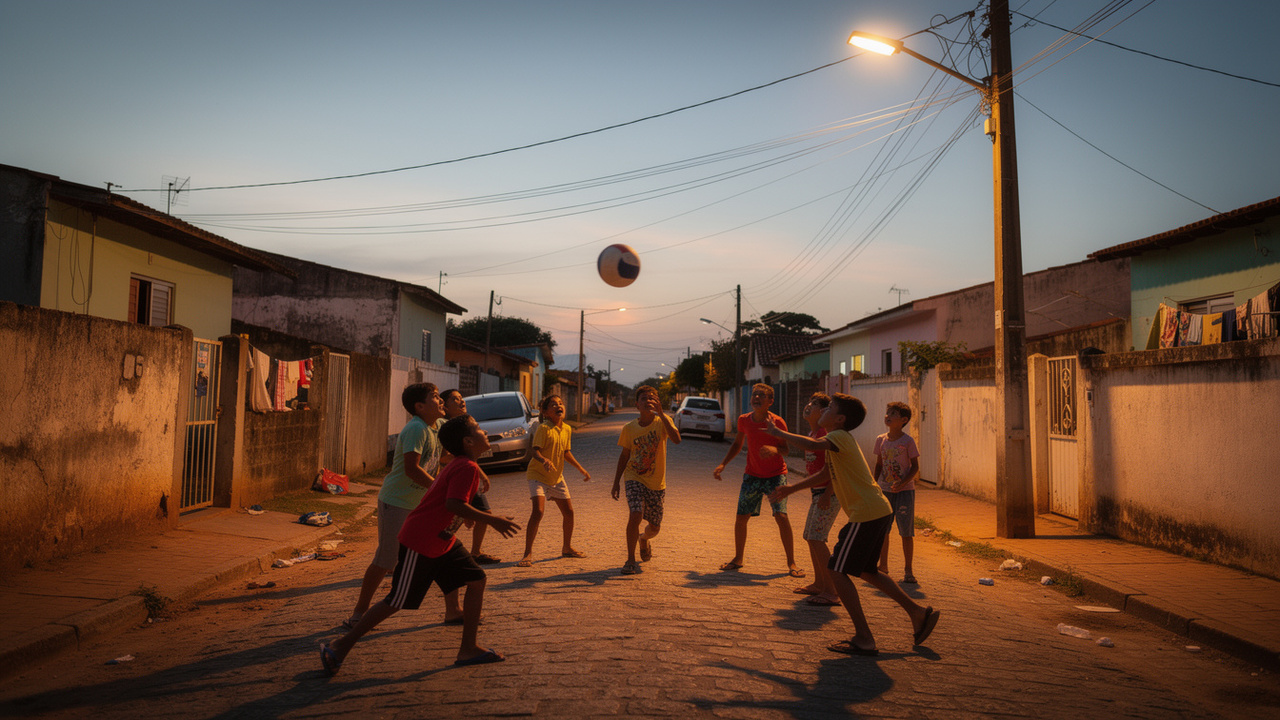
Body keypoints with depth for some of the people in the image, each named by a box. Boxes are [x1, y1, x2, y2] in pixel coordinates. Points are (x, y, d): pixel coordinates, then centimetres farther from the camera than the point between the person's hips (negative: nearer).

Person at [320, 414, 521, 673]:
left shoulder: (463, 465, 10)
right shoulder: (467, 468, -20)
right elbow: (454, 504, -31)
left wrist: (474, 515, 19)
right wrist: (492, 520, -25)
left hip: (443, 541, 10)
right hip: (420, 542, -10)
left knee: (477, 580, 5)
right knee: (397, 602, 0)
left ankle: (468, 649, 12)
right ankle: (342, 646, 15)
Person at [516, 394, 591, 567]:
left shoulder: (567, 429, 4)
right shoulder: (543, 428, -17)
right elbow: (535, 451, -25)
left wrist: (581, 469, 18)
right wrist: (544, 460, -46)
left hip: (557, 477, 7)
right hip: (538, 475, -7)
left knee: (568, 512, 10)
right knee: (538, 511, -21)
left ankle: (567, 548, 30)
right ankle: (528, 554, -13)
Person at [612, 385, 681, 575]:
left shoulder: (662, 421, -8)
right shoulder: (629, 428, -2)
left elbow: (676, 439, -27)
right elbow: (624, 455, 8)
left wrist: (661, 414, -32)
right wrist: (616, 481, 4)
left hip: (656, 483, 1)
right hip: (635, 478, -1)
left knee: (655, 527, 10)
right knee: (635, 515, -23)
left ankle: (644, 539, 48)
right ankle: (630, 560, -7)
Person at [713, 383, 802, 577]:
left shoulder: (777, 422, -14)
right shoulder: (744, 420, -3)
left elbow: (785, 450, -11)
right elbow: (737, 444, 12)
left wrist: (774, 449, -33)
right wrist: (723, 464, 3)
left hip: (776, 475, -4)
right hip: (752, 474, 4)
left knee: (781, 515, -17)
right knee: (741, 517, 2)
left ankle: (791, 562, -3)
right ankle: (738, 559, 22)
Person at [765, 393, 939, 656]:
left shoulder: (839, 436, -12)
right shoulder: (839, 440, 18)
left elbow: (812, 445, -30)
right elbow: (826, 474, 30)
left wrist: (780, 433, -15)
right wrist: (791, 489, 30)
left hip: (867, 515, -10)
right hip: (878, 512, 10)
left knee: (837, 571, -4)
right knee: (866, 571, 23)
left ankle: (864, 639, 1)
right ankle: (918, 613, 28)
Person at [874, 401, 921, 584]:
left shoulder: (908, 441, -9)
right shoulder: (881, 440, 4)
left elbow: (915, 467, -7)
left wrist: (902, 483, -20)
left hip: (904, 490, -4)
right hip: (884, 490, 4)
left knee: (906, 531, 1)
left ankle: (908, 570, 13)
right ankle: (883, 566, 22)